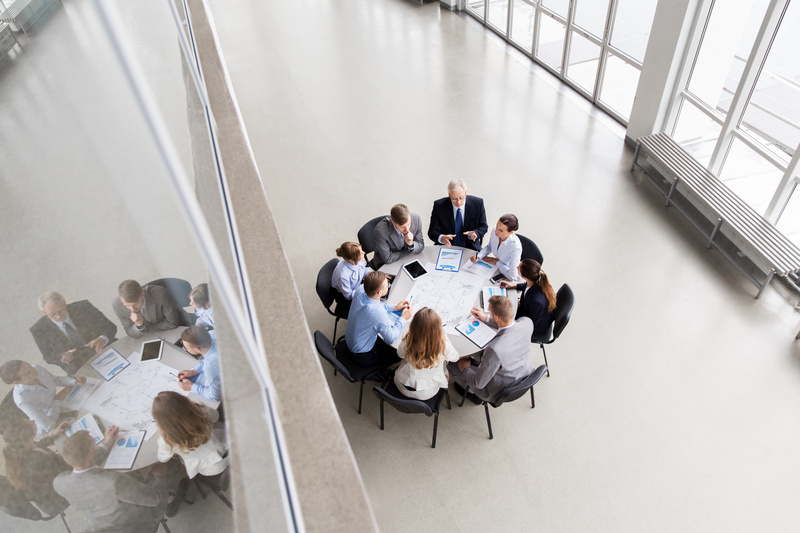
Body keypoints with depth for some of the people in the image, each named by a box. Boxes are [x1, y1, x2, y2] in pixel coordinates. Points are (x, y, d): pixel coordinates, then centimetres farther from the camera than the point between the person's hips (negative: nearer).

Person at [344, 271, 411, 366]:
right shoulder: (377, 312, -39)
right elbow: (391, 338, -24)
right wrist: (403, 319, -12)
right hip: (363, 357, -7)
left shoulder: (360, 290, -19)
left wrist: (393, 307, 1)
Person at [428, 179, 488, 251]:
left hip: (470, 248, -2)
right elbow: (432, 231, -8)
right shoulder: (439, 205, -10)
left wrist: (475, 233, -23)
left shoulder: (478, 203, -10)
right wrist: (441, 238, -32)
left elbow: (483, 226, 0)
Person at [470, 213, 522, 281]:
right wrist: (478, 256, -9)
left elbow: (512, 276, -31)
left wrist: (497, 262, -19)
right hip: (497, 268, 6)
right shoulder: (495, 231, -15)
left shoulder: (515, 247, -34)